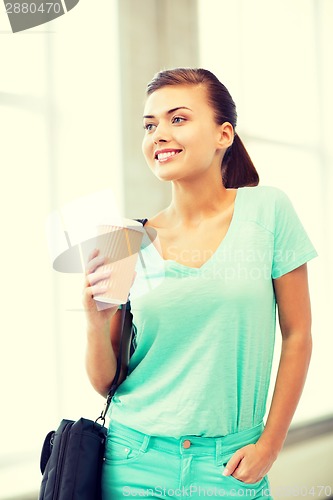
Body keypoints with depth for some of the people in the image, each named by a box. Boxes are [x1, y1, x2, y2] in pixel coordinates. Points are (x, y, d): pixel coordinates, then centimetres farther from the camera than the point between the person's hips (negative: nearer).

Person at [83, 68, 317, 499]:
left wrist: (270, 444, -3)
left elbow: (296, 334, -1)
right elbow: (104, 383, 3)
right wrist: (96, 320, -16)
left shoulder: (266, 210, -6)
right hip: (136, 461, 2)